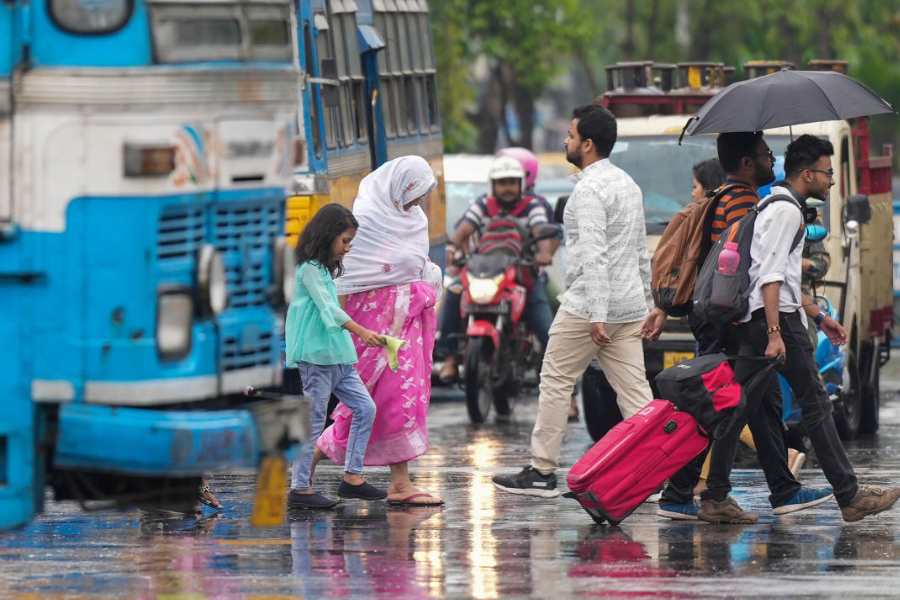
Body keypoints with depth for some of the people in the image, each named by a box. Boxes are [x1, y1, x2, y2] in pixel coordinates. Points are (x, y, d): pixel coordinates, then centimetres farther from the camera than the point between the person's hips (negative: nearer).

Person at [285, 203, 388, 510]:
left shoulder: (327, 269, 19)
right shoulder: (309, 269, -11)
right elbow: (327, 307, -22)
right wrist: (361, 331, -33)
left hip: (338, 356, 9)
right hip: (315, 355, -9)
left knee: (365, 408, 5)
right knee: (314, 421, -6)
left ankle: (352, 477, 8)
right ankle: (300, 488, -2)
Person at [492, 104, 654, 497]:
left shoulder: (589, 190, -14)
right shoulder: (629, 184, 15)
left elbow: (593, 256, -22)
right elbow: (642, 252, 20)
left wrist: (597, 315, -25)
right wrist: (647, 300, 25)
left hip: (587, 305, -8)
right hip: (629, 304, 8)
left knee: (556, 382, 3)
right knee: (633, 390, 4)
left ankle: (542, 471, 6)